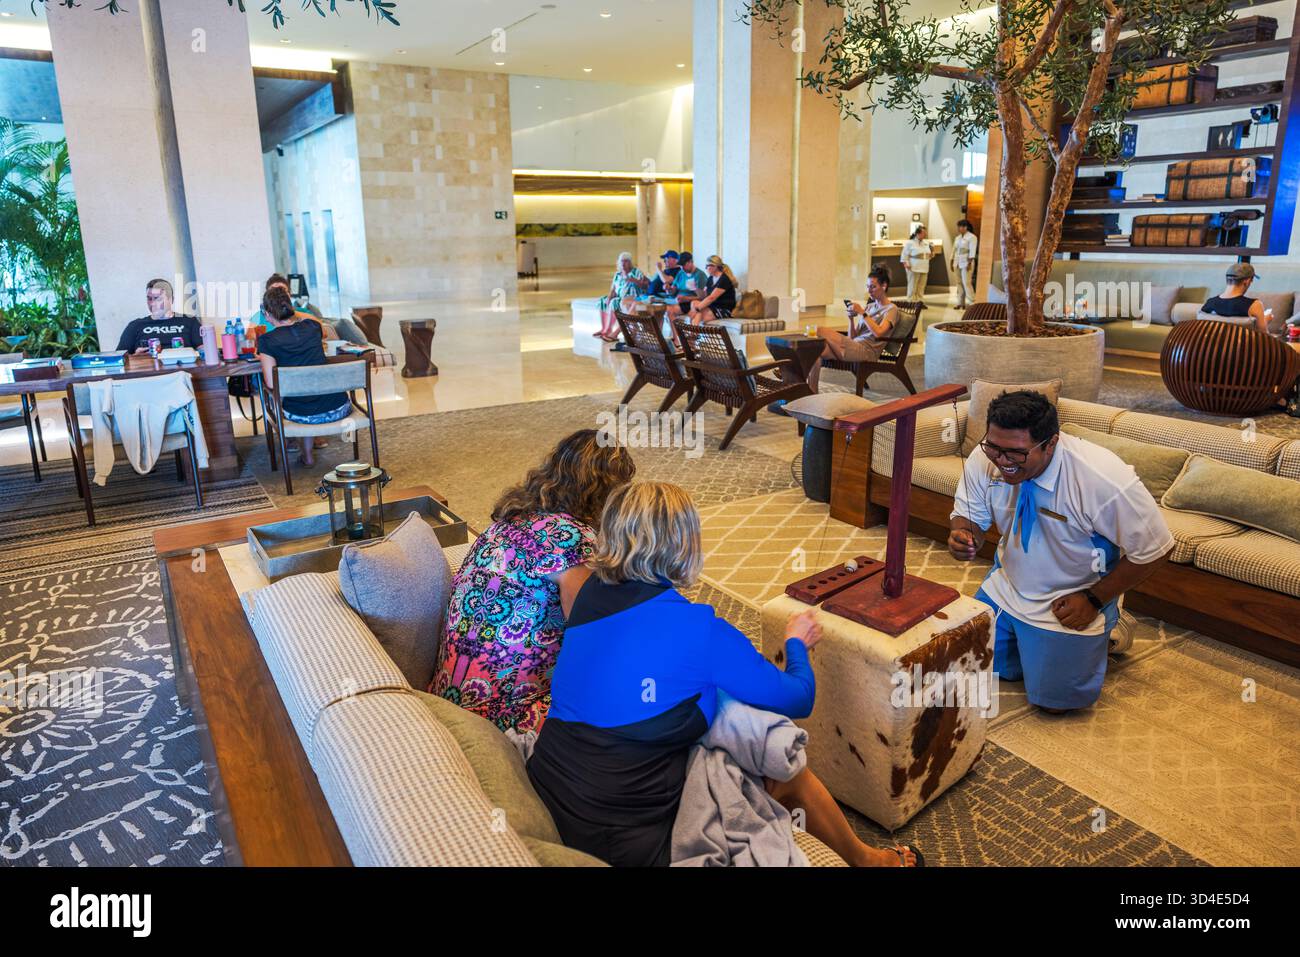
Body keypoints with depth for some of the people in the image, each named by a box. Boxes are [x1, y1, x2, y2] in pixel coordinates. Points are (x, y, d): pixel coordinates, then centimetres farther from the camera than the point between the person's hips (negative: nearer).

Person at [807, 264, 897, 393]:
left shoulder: (891, 309, 5)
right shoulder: (869, 306, 26)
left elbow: (878, 332, -15)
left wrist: (862, 313, -12)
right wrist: (851, 319, 2)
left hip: (867, 351, -7)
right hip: (854, 348, 7)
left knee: (821, 331, -21)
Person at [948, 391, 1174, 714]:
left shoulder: (1105, 480, -34)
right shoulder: (984, 459, -22)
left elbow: (1154, 550, -20)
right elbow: (969, 516, -6)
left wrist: (1094, 599, -17)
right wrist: (961, 536, -31)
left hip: (1071, 602, -4)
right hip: (1007, 586, 5)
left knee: (1053, 700, 2)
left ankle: (1104, 629, 26)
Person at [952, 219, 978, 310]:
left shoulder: (972, 237, -6)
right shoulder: (957, 238, 15)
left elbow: (972, 251, -13)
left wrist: (970, 263, -20)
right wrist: (952, 263, 13)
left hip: (966, 263, -7)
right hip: (957, 263, 7)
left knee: (967, 283, -12)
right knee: (959, 283, 5)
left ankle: (971, 302, -10)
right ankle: (960, 303, 7)